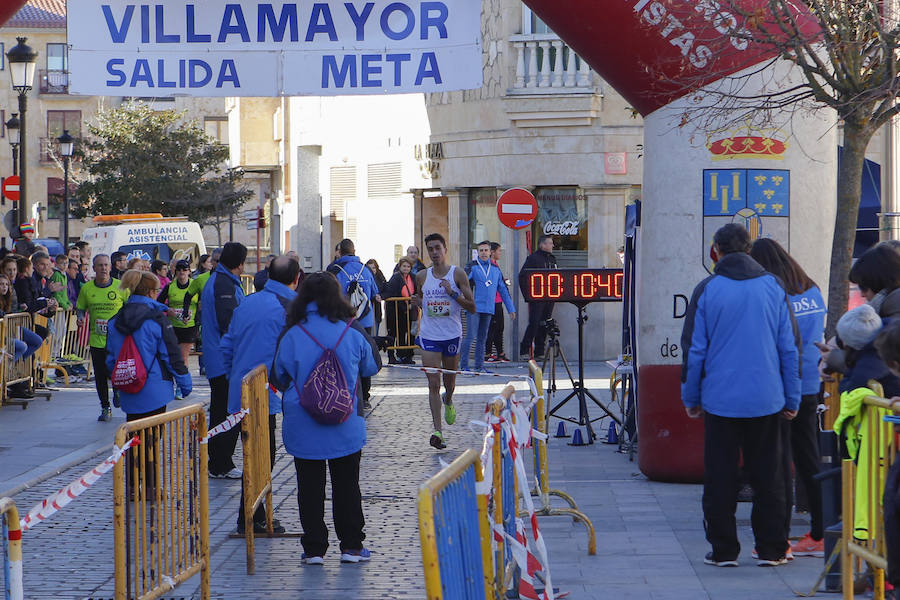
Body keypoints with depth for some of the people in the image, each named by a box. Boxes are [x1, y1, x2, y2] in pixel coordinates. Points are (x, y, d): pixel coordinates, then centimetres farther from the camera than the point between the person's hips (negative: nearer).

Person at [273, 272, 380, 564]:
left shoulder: (292, 335, -8)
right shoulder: (352, 332, -6)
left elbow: (281, 375, 3)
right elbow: (372, 366, 9)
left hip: (303, 427, -1)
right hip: (346, 427, 1)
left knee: (309, 486, 7)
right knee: (346, 485, 11)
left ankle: (314, 548, 7)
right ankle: (351, 546, 15)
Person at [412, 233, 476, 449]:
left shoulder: (457, 274, -4)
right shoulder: (422, 277, 5)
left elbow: (472, 307, -5)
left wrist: (453, 294, -18)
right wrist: (418, 303, -1)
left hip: (452, 335, -1)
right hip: (429, 336, 1)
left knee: (449, 382, 15)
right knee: (433, 384, -9)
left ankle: (448, 401, 51)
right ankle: (437, 430, -12)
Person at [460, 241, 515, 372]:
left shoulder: (495, 269, 13)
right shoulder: (472, 267, -2)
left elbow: (503, 290, 17)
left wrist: (511, 308, 16)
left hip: (488, 309, 5)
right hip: (474, 307, -5)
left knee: (482, 338, 9)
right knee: (471, 336, -9)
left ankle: (479, 366, 13)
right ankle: (463, 365, -3)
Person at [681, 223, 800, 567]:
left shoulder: (707, 290, -3)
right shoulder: (774, 287, 3)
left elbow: (694, 349, -2)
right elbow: (790, 347, 4)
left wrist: (690, 398, 9)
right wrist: (791, 399, 10)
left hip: (720, 399, -2)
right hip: (766, 398, 2)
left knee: (720, 477, 5)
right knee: (767, 475, 9)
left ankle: (723, 549, 7)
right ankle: (771, 549, 11)